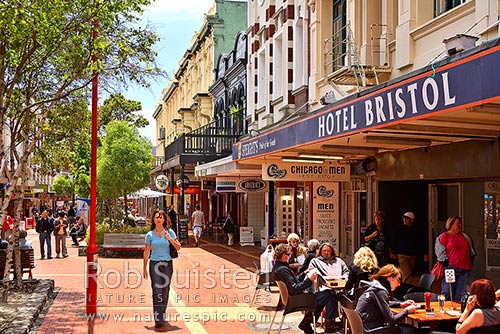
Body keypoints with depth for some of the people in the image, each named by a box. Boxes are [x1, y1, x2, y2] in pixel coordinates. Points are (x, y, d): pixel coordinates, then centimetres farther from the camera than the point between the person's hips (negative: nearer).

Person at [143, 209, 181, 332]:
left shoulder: (170, 232, 2)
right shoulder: (150, 235, 1)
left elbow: (178, 247, 0)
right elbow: (146, 252, 6)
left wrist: (169, 238, -13)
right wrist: (145, 268, 6)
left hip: (167, 264, 2)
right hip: (154, 264, -1)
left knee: (165, 292, 9)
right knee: (157, 292, -7)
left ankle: (161, 315, 30)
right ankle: (158, 323, -9)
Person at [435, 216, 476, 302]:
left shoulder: (465, 236, 16)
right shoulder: (444, 236, 0)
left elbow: (471, 251, 25)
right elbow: (440, 251, -4)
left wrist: (470, 263, 20)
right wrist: (445, 263, -9)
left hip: (464, 269, 5)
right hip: (450, 268, -5)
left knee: (460, 294, 8)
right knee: (447, 292, -6)